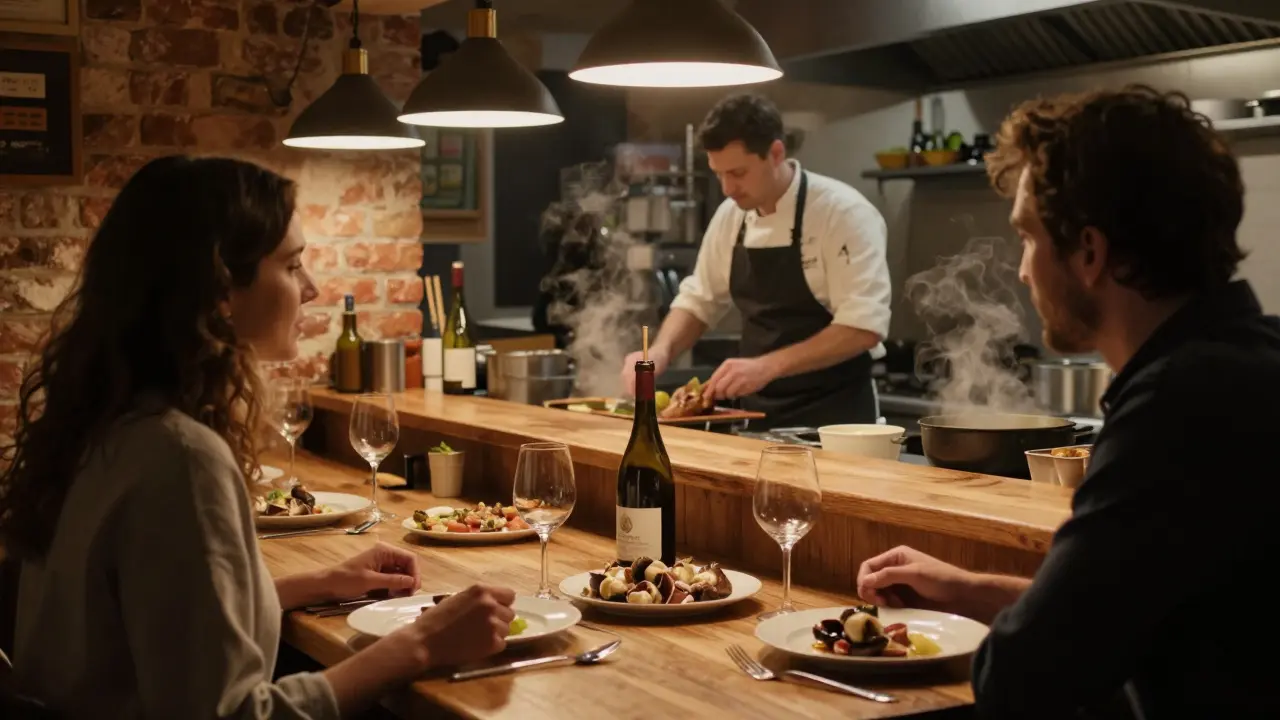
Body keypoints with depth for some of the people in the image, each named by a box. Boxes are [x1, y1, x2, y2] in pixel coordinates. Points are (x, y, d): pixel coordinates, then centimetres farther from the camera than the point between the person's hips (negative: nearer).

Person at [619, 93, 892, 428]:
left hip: (835, 418, -5)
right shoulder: (730, 215, 3)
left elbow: (864, 327, -21)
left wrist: (768, 366, -29)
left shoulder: (843, 212, -15)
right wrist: (661, 350, -6)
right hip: (759, 414, 5)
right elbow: (699, 301, 13)